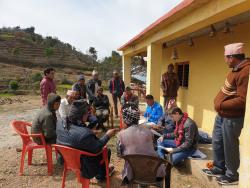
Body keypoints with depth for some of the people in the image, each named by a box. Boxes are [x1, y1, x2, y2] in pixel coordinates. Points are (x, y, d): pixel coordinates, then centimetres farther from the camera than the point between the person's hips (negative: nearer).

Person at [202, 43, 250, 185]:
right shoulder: (236, 69, 10)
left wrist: (220, 105, -19)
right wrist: (219, 102, 7)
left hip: (232, 118, -10)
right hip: (222, 115, 10)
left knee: (229, 146, 7)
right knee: (217, 142, 19)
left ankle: (232, 175, 28)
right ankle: (219, 169, 37)